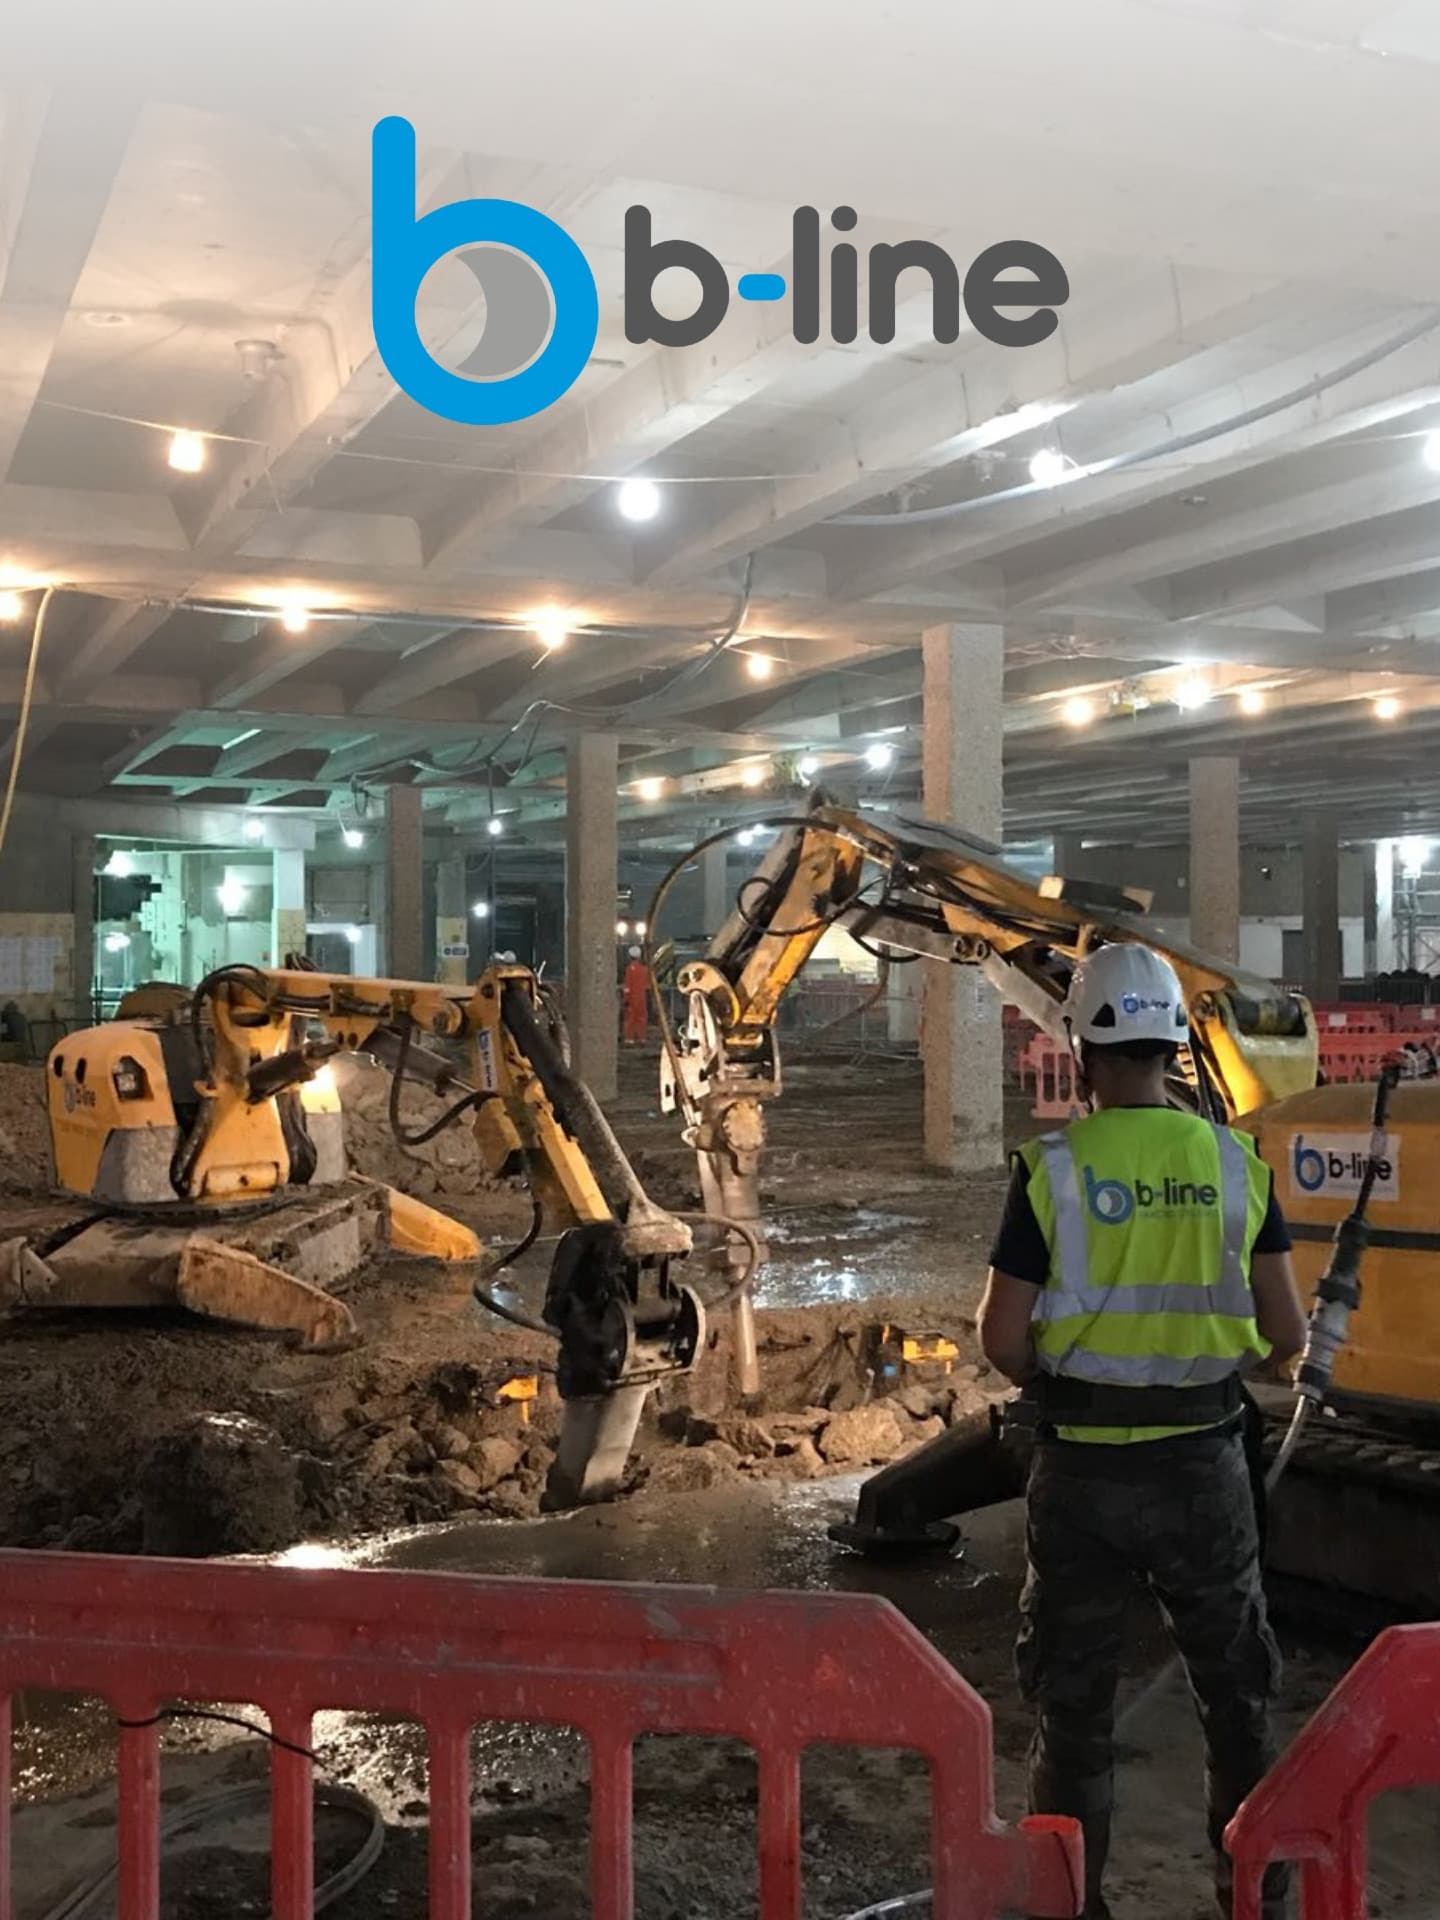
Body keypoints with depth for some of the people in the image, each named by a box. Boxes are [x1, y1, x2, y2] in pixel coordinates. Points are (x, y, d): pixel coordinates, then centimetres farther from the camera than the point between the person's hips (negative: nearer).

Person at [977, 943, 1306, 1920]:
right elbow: (1286, 1336, -1)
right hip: (1205, 1462, 2)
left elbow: (1003, 1339, -10)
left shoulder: (1053, 1167, -11)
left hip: (1082, 1468, -2)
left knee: (1076, 1695, 13)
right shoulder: (1237, 1162, -4)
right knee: (1237, 1691, 19)